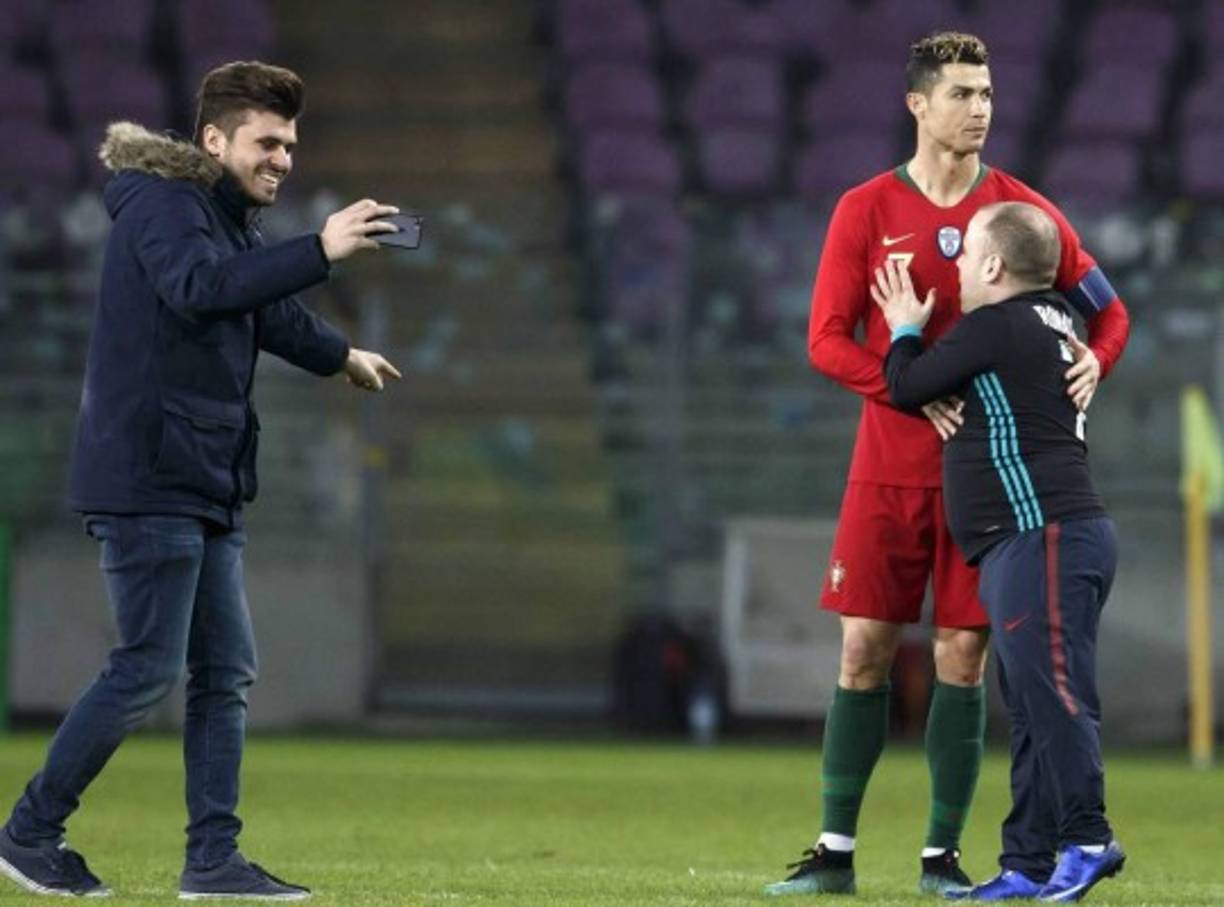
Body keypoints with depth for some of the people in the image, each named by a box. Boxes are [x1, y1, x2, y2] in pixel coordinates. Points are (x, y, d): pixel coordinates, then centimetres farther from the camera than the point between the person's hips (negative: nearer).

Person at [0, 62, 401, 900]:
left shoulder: (232, 221, 18)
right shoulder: (161, 203, -11)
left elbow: (270, 311, 36)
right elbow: (198, 287, -32)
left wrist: (340, 355, 53)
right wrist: (320, 251, -39)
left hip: (210, 487, 10)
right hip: (148, 483, -10)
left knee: (227, 673, 6)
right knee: (148, 669, -10)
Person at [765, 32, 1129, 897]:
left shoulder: (1022, 210, 2)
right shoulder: (865, 210, 0)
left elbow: (1108, 309, 10)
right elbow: (828, 340, -4)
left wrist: (1093, 363, -13)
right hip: (889, 469, 0)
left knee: (963, 656, 0)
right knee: (865, 652, 0)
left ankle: (943, 855, 7)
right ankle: (836, 850, 8)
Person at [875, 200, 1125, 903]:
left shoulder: (995, 328, -8)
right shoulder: (1053, 324, 18)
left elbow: (908, 388, 0)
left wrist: (906, 330, 18)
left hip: (1045, 537, -10)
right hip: (1050, 538, 10)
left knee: (1053, 690, -13)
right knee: (1032, 707, 8)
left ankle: (1087, 839, -16)